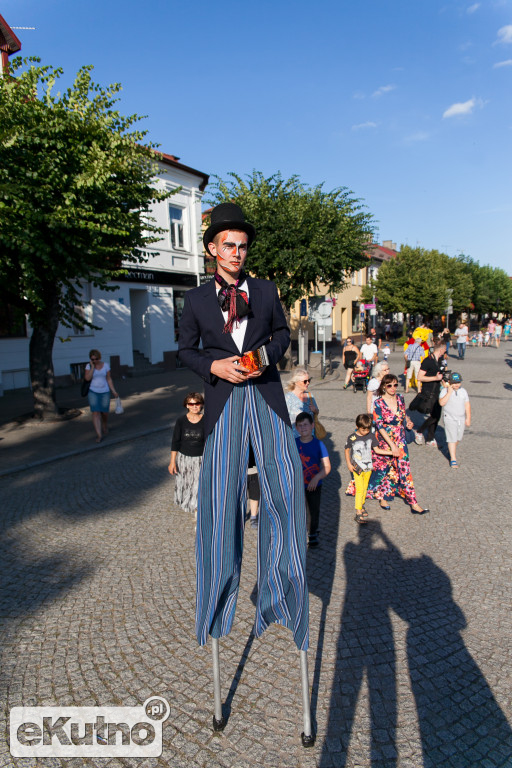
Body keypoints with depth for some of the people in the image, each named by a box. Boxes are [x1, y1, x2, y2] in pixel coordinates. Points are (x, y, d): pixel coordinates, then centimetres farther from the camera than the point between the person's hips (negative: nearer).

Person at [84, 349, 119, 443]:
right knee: (96, 413, -9)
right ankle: (99, 435, -8)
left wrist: (114, 391, 0)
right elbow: (87, 378, -15)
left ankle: (105, 427, 40)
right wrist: (92, 367, -16)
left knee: (105, 412, 9)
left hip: (105, 392, 1)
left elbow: (109, 379, 4)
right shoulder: (89, 366, -2)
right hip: (93, 392, -1)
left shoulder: (106, 365, 0)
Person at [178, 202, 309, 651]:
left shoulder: (266, 291, 8)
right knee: (219, 497, 2)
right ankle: (219, 598, 25)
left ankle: (280, 589, 19)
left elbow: (283, 333, 18)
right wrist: (214, 366, -9)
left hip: (267, 398, 1)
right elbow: (186, 349, 11)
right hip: (224, 402, -1)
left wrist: (267, 355, -4)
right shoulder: (196, 299, 5)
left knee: (284, 487, -3)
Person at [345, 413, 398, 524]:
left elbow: (377, 450, 7)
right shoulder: (351, 437, -12)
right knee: (359, 489, -9)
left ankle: (362, 505, 36)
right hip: (357, 468, -4)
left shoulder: (371, 436, -1)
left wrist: (391, 452, 1)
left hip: (368, 467, 4)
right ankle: (358, 512, -7)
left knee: (365, 488, 15)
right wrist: (349, 464, -5)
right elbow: (347, 451, 1)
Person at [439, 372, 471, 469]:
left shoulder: (463, 391, 3)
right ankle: (453, 459, -3)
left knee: (458, 438, 15)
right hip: (450, 418, -5)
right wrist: (449, 392, -27)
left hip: (461, 418, 5)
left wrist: (468, 418, 5)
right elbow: (442, 403, -25)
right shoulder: (444, 391, -10)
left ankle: (451, 449, 44)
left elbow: (467, 405, 7)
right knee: (452, 438, -8)